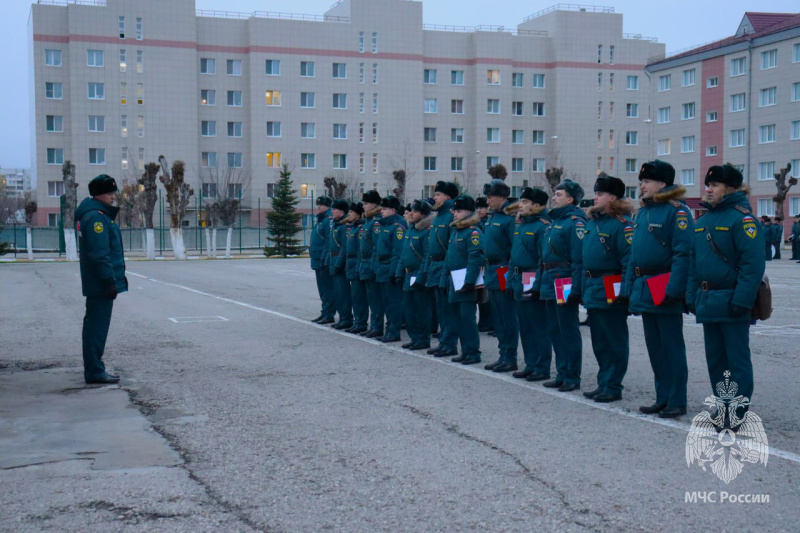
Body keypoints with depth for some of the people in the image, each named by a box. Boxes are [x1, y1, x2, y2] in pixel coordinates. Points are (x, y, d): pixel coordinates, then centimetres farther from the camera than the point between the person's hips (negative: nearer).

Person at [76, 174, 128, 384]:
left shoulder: (100, 214, 16)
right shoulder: (95, 217, -17)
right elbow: (99, 254, -23)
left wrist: (114, 279, 18)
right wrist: (110, 281, -22)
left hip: (96, 284, 11)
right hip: (101, 283, -11)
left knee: (95, 325, 16)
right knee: (97, 326, -6)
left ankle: (94, 368, 25)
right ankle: (94, 371, -2)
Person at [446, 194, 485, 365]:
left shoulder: (473, 232, -13)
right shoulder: (455, 231, 16)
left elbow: (475, 259, -20)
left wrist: (469, 282, -24)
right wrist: (448, 278, 20)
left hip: (467, 282, -9)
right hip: (455, 283, 9)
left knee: (467, 317, -7)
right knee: (460, 317, 12)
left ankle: (473, 353, -1)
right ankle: (466, 351, 19)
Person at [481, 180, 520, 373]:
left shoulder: (510, 217, -14)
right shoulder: (492, 217, 15)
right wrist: (487, 269, 17)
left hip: (504, 275, -10)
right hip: (492, 275, 10)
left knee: (508, 318, -2)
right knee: (498, 318, 14)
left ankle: (510, 358, 4)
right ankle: (504, 355, 22)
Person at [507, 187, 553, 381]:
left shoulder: (543, 226, -13)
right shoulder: (520, 225, 14)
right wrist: (511, 278, 15)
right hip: (519, 283, 9)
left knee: (539, 326, -1)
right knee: (525, 326, 14)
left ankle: (542, 368, 6)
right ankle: (530, 365, 23)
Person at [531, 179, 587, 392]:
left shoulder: (575, 222, -12)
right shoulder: (554, 221, 17)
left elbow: (579, 259, -19)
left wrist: (575, 289, -23)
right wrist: (538, 285, 18)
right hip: (550, 285, 10)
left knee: (569, 332, -2)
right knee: (555, 330, 13)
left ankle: (572, 377, 5)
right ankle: (562, 374, 22)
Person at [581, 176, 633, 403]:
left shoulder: (622, 223, -12)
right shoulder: (592, 221, 13)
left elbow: (629, 260, -17)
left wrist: (625, 291, -21)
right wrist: (583, 286, 16)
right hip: (592, 290, 9)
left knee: (614, 341, 1)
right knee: (599, 341, 15)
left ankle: (613, 387, 8)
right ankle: (603, 384, 24)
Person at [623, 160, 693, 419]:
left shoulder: (677, 211, -10)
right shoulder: (642, 211, 14)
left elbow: (682, 254, -17)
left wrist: (674, 289, -22)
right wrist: (629, 287, 13)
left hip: (665, 290, -8)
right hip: (645, 290, 8)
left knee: (671, 346, -1)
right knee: (654, 346, 13)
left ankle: (677, 402, 7)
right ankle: (663, 399, 21)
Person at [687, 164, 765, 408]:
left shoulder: (742, 218, -11)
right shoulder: (702, 221, 13)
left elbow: (753, 263, -17)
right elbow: (693, 262, 17)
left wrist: (742, 301, -22)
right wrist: (692, 296, 11)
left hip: (731, 303, -8)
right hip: (707, 303, 8)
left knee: (737, 360, -1)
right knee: (715, 358, 13)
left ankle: (738, 412, 4)